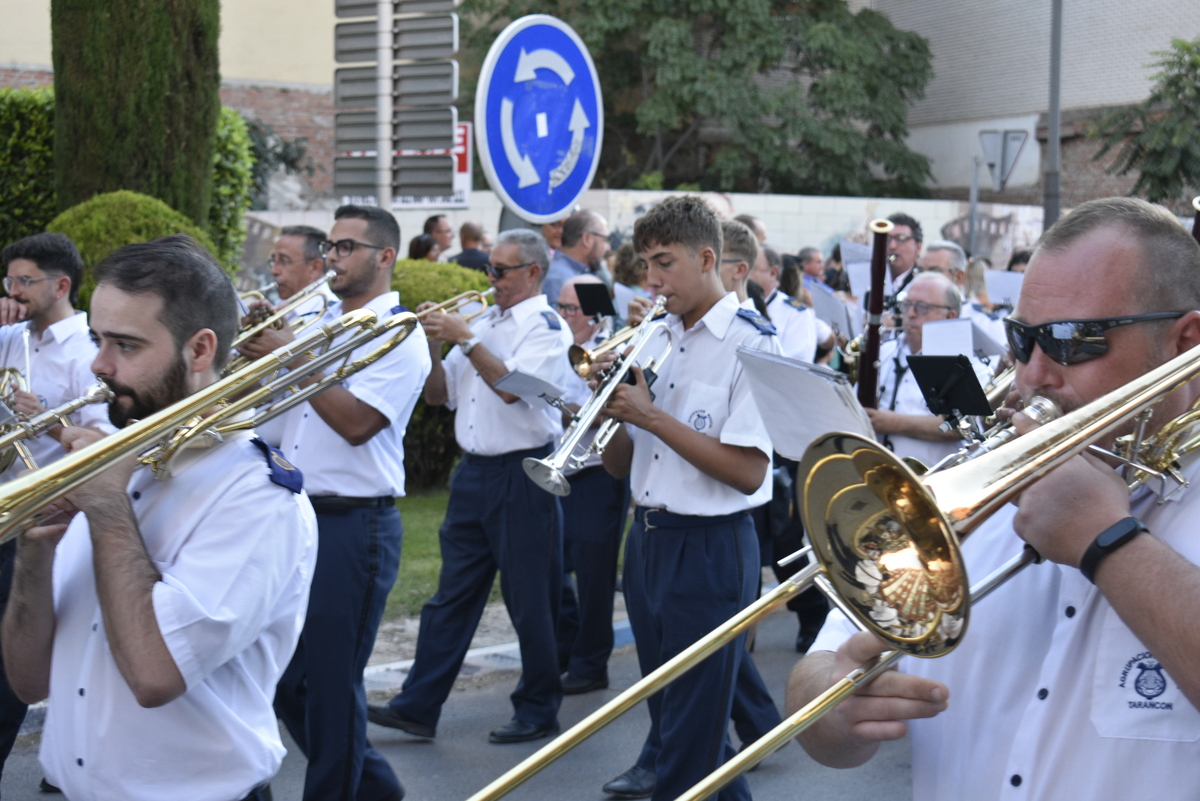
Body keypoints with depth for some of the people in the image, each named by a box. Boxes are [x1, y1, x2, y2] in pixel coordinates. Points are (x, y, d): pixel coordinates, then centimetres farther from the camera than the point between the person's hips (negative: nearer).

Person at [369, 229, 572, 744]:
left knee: (531, 602, 2)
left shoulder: (547, 328, -7)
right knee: (452, 595, 8)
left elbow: (511, 386, -23)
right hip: (473, 473, 7)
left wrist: (464, 338, -18)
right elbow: (438, 396, 14)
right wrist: (433, 347, -2)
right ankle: (419, 706, 10)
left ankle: (538, 711, 14)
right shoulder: (482, 324, 15)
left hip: (523, 474, -7)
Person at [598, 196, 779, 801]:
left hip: (709, 548, -8)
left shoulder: (750, 343, -12)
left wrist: (651, 416, -20)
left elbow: (749, 472, -21)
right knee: (666, 702, 20)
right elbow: (620, 466, 11)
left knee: (692, 722, 2)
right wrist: (612, 410, -9)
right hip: (647, 539, 8)